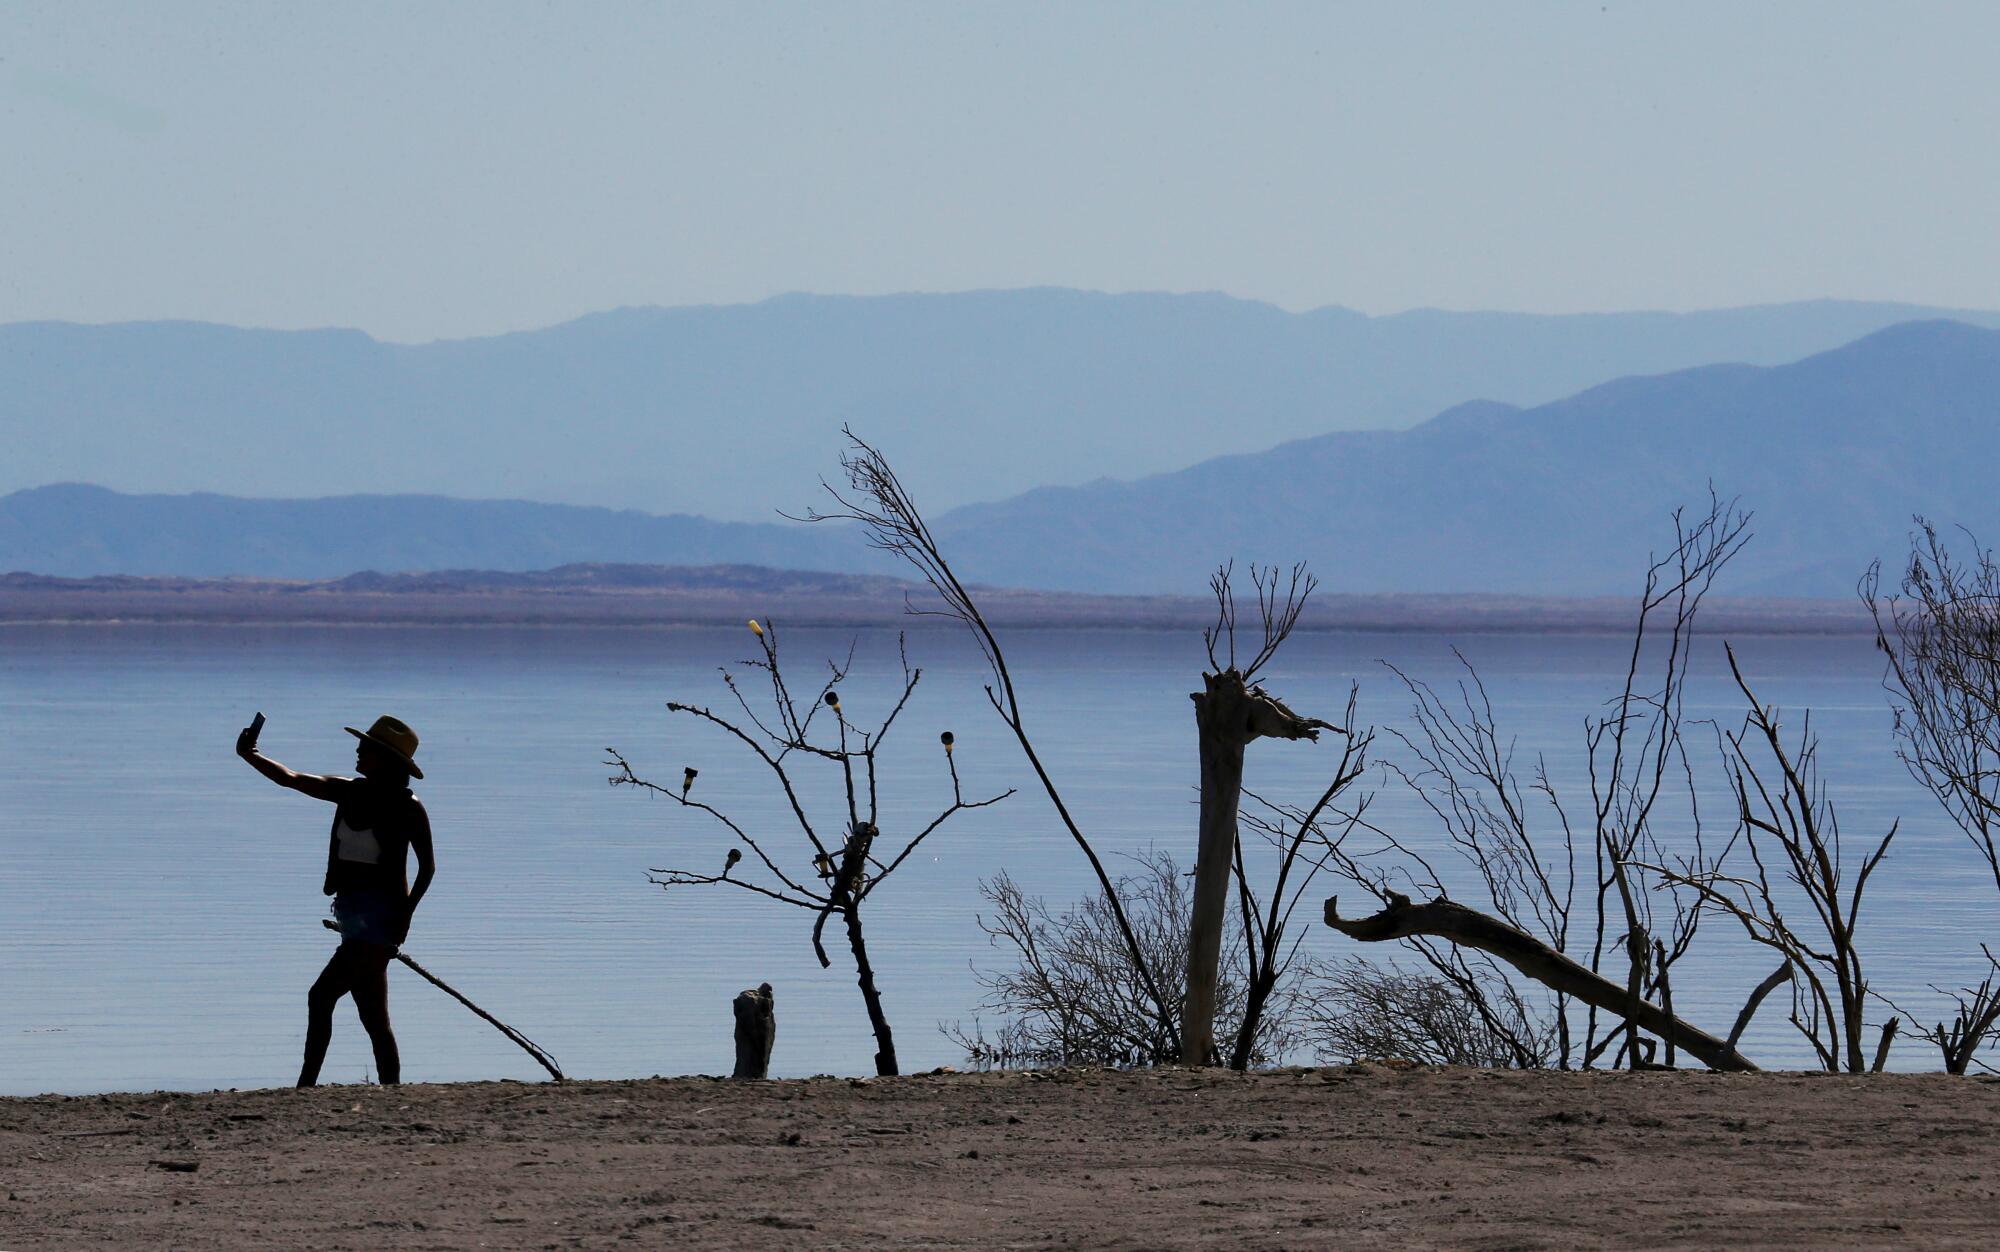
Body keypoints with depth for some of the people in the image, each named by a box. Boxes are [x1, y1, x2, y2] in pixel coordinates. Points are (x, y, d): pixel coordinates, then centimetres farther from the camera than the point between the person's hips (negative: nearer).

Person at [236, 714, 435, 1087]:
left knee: (321, 996, -16)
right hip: (352, 913, 8)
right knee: (374, 1019, 9)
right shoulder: (349, 792, 9)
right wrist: (251, 756, -4)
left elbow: (427, 865, -6)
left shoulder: (407, 807, -8)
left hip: (381, 914, -8)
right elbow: (291, 779, 8)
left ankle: (307, 1084, -17)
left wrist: (406, 913, -14)